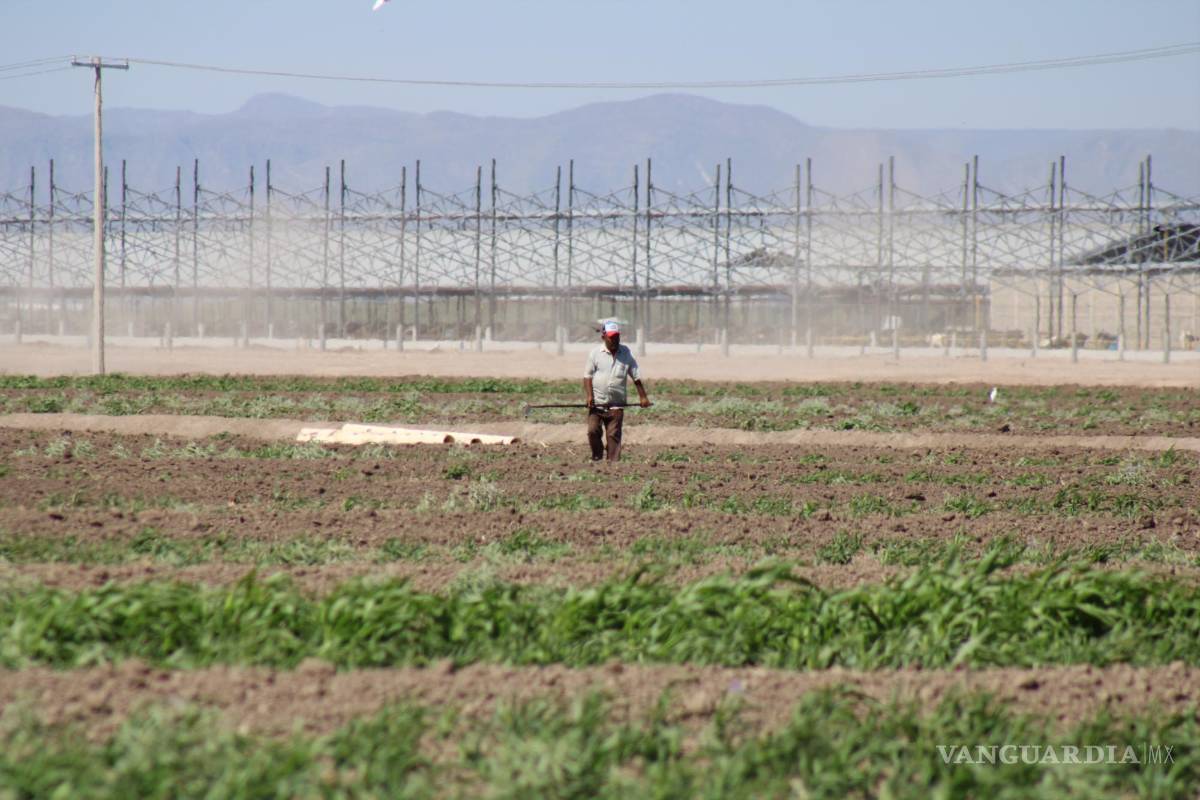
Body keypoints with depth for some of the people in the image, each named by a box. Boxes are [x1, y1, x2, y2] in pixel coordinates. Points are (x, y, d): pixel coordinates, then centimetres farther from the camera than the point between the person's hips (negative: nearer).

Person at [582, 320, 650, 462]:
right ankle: (597, 457, 11)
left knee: (613, 435, -3)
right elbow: (587, 376, 2)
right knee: (593, 430, -10)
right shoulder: (596, 353, 1)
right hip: (596, 402, 0)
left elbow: (636, 377, 8)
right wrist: (589, 396, -11)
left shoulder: (626, 353, 5)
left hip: (616, 405, 0)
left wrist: (643, 397, 2)